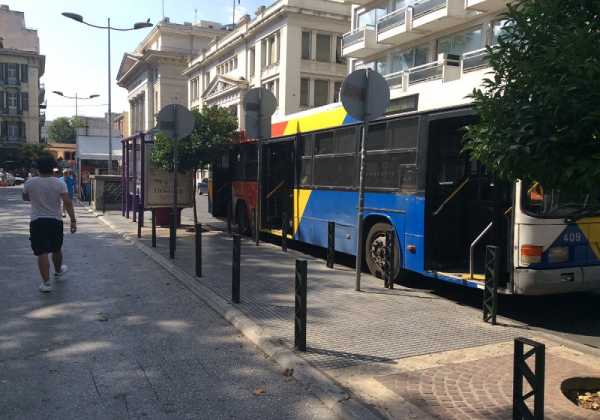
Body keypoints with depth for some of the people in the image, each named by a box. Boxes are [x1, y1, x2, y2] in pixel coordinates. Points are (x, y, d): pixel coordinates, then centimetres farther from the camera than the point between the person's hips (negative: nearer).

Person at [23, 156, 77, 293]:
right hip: (55, 221, 1)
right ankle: (58, 271, 44)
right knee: (56, 249, 21)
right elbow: (68, 202, -13)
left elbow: (25, 198, 16)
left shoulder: (29, 183, -3)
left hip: (37, 221, -1)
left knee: (42, 252, -2)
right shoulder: (59, 183, -6)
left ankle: (46, 283, -6)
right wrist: (73, 220, -12)